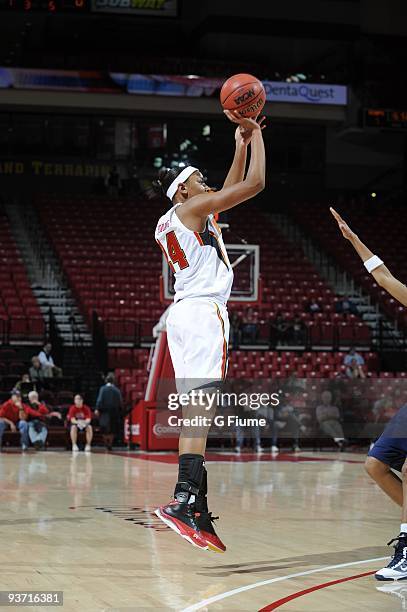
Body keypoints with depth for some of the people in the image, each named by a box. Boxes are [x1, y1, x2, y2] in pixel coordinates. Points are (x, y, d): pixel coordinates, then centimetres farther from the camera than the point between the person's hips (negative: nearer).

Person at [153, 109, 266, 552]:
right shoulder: (192, 208, -3)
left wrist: (241, 145, 31)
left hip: (183, 312, 10)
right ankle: (183, 499, -33)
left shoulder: (165, 225, 23)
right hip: (204, 311, -10)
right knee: (201, 401, -20)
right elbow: (254, 183, -7)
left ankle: (197, 512, 4)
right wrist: (255, 134, 7)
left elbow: (230, 190, 34)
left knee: (194, 408, 6)